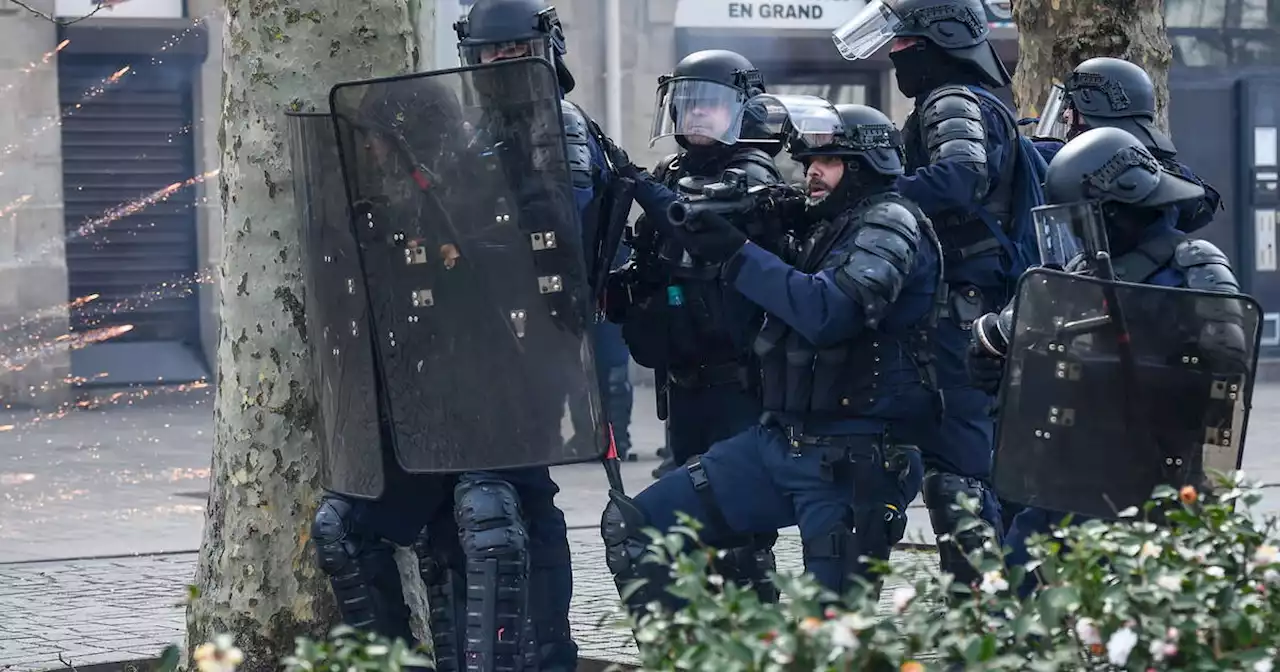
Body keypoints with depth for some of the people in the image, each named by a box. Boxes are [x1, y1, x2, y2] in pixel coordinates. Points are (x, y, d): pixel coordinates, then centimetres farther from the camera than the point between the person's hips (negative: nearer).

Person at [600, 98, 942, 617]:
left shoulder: (890, 225, -9)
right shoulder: (824, 227, 20)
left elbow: (829, 311, -25)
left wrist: (736, 255, -19)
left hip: (851, 462, -9)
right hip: (779, 441, 9)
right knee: (632, 526, 0)